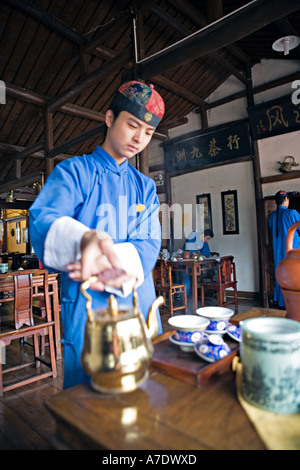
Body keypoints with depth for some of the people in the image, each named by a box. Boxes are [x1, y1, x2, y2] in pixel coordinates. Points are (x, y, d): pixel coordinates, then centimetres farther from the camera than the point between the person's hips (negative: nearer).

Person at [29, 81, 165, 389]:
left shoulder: (145, 186, 12)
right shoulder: (73, 172, 0)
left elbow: (149, 245, 0)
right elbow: (42, 221, -17)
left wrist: (113, 265, -21)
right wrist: (83, 238, -40)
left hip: (141, 305, 5)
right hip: (87, 308, -4)